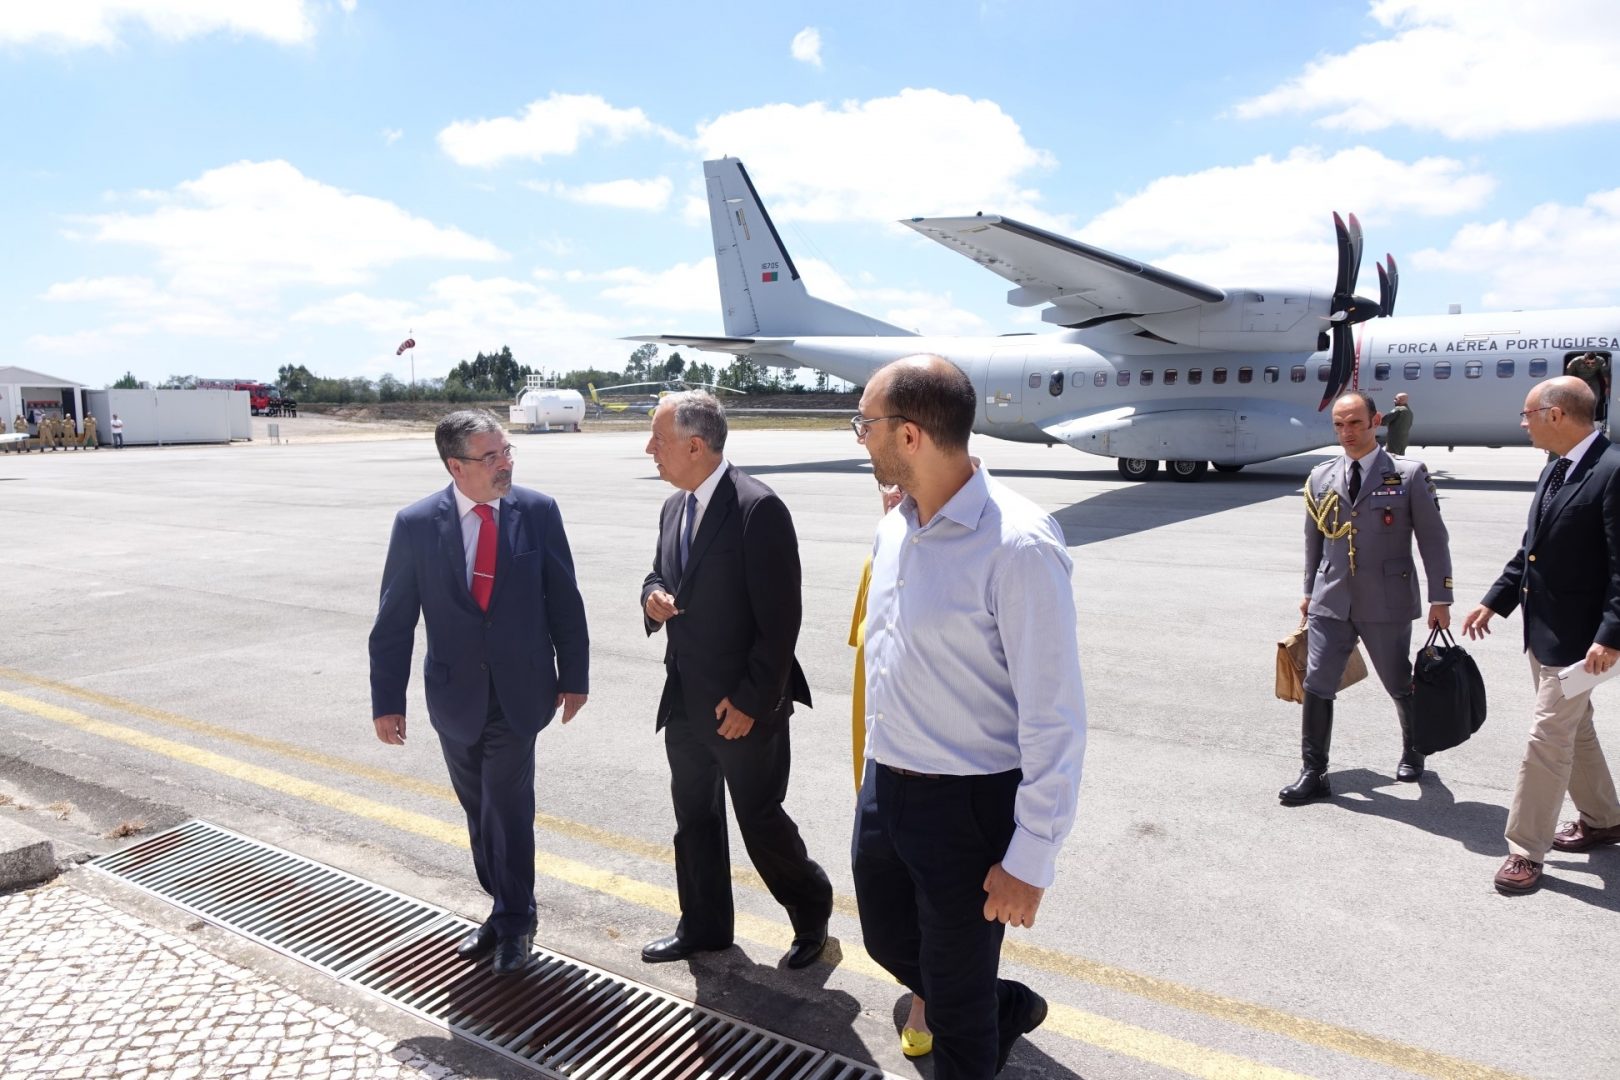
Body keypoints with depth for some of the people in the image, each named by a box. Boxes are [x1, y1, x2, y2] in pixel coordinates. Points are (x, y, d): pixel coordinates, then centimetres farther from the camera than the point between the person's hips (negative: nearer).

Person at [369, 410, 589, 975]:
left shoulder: (538, 512, -8)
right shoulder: (416, 523, -8)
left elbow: (564, 602, -1)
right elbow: (394, 620, -3)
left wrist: (574, 676, 2)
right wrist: (387, 700, -2)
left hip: (520, 690, -2)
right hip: (455, 695, 2)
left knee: (507, 806, -2)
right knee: (479, 808, 14)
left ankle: (513, 921, 20)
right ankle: (508, 912, 33)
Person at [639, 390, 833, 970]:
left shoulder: (759, 508, -20)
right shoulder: (674, 507, 7)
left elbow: (781, 618, -20)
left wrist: (751, 700, -19)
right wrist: (652, 598, -4)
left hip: (744, 705, -8)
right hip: (686, 698, 8)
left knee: (760, 820, 6)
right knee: (694, 819, 19)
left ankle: (811, 911, 32)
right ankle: (703, 925, 38)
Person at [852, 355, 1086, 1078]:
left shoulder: (1017, 545, -23)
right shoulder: (894, 529, 1)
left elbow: (1054, 718, -21)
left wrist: (1031, 860, -18)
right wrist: (879, 768, 17)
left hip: (968, 803, -7)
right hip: (884, 787, 8)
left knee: (956, 997, 13)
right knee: (889, 942, 26)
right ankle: (1008, 1008, 51)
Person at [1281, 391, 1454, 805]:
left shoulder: (1409, 474, -4)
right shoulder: (1320, 478, 6)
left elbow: (1434, 540, -3)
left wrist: (1440, 599, -5)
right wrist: (1310, 591, 17)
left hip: (1387, 603, -2)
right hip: (1330, 601, 3)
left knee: (1400, 686, 14)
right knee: (1316, 685, -2)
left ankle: (1413, 752, 40)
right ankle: (1314, 773, 8)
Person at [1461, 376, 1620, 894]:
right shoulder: (1555, 470, 9)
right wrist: (1494, 601, 14)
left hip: (1577, 635, -9)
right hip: (1542, 627, 9)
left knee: (1548, 739, -2)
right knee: (1574, 731, 22)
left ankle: (1527, 849, 8)